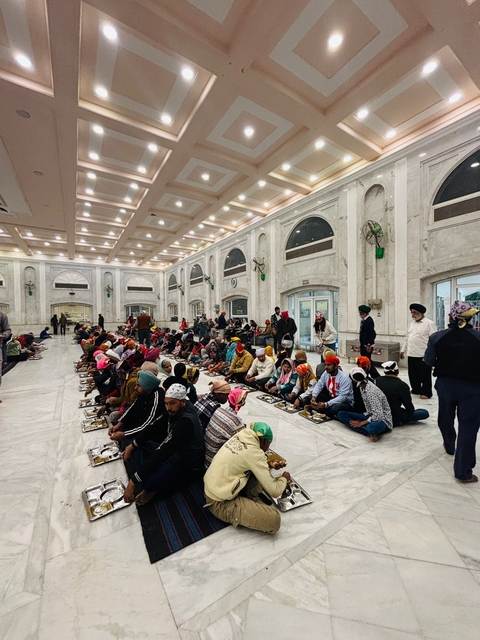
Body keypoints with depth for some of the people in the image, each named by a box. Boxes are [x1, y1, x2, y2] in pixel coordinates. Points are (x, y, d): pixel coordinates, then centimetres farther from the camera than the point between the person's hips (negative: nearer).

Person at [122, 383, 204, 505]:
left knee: (147, 481, -33)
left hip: (187, 466, -9)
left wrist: (134, 480, -30)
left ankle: (151, 487, 1)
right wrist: (132, 445, -1)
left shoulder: (186, 421, -32)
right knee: (138, 447, 7)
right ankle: (149, 486, -3)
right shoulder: (174, 411, -6)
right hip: (173, 453, 9)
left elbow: (163, 452, -33)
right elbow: (154, 428, 6)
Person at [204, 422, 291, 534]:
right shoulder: (255, 453, -21)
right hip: (220, 503, -9)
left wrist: (266, 465, 12)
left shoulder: (239, 437, 0)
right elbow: (274, 492, -16)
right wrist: (284, 478, 5)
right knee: (274, 520, -17)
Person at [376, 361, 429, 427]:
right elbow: (408, 405, -6)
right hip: (396, 419, -4)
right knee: (425, 413, 8)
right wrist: (412, 411, 17)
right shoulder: (402, 385, -16)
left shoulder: (377, 381, -5)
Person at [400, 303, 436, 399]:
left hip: (423, 355, -7)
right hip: (411, 355, 7)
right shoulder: (411, 324, 15)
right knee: (413, 375, 15)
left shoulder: (429, 323, -7)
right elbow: (407, 338, 19)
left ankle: (426, 393, 17)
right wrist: (403, 350, 16)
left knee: (424, 376, 4)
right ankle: (416, 390, 29)